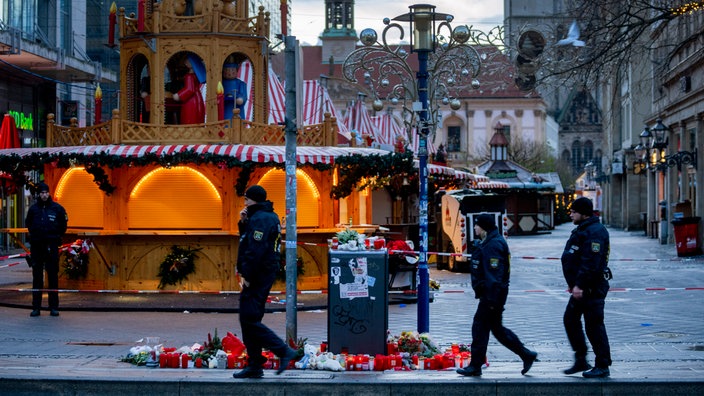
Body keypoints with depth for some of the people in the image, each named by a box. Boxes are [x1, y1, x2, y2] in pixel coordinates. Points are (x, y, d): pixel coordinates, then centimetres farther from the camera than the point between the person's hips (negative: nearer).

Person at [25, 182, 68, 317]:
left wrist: (56, 237, 9)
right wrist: (35, 235, 14)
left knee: (53, 276, 0)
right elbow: (28, 224, 20)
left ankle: (54, 307, 4)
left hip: (52, 246, -2)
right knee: (37, 276, 4)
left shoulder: (57, 208, 1)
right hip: (36, 245, 2)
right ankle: (36, 307, 7)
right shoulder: (33, 208, 5)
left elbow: (63, 225, 11)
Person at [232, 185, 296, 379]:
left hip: (257, 276, -11)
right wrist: (243, 223, 8)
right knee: (250, 319, 13)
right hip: (265, 274, 11)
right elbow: (247, 240, 23)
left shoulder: (259, 219, -15)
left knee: (249, 319, -10)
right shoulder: (269, 217, 18)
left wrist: (246, 275, -20)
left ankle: (283, 350, -12)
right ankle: (254, 366, 15)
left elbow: (255, 250, -23)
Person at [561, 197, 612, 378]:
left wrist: (579, 285, -26)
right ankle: (581, 361, 21)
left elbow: (591, 263, -26)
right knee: (570, 320, 13)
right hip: (581, 287, 11)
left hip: (592, 288, -11)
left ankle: (602, 366, 3)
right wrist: (573, 283, 21)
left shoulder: (595, 232, -18)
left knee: (594, 326, -5)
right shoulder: (582, 230, 16)